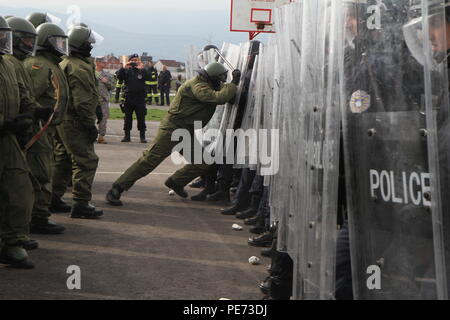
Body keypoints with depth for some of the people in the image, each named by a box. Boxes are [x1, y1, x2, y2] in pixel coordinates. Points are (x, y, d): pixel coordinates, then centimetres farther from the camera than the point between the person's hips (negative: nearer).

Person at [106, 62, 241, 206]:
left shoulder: (209, 85, 10)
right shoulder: (197, 86, -20)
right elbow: (218, 98, -32)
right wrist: (234, 83, -23)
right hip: (173, 128, -9)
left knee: (202, 163, 7)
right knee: (150, 160, -13)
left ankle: (175, 183, 29)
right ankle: (116, 190, -9)